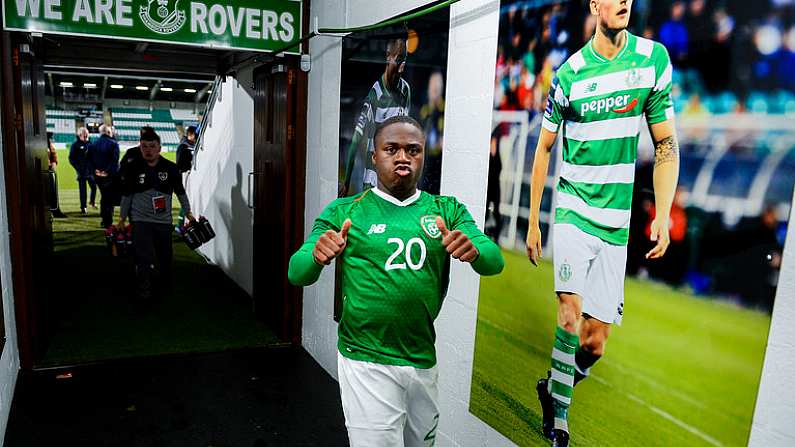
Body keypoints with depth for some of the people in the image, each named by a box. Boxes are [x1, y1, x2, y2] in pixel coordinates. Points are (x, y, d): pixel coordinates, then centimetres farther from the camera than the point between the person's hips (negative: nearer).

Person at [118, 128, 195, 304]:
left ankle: (166, 287, 38)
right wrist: (122, 218, 7)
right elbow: (126, 195, 5)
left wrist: (188, 213, 7)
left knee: (166, 256, 15)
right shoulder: (133, 167, -3)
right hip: (141, 220, -2)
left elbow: (180, 192, 8)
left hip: (164, 221, 2)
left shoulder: (171, 168, -3)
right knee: (144, 259, -10)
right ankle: (145, 293, 1)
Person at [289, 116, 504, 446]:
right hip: (367, 364, -3)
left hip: (425, 363, 4)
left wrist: (474, 251, -31)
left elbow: (494, 261, -7)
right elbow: (296, 273, -7)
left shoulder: (448, 211, 2)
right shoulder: (344, 212, -3)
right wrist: (317, 257, -30)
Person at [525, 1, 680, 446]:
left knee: (595, 343, 4)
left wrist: (663, 215, -3)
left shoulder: (655, 58, 2)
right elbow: (544, 148, 6)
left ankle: (552, 389, 30)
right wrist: (533, 223, 5)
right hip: (573, 209, -1)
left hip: (617, 221, 2)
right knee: (571, 312, -17)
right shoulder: (568, 73, 0)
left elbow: (666, 144, 5)